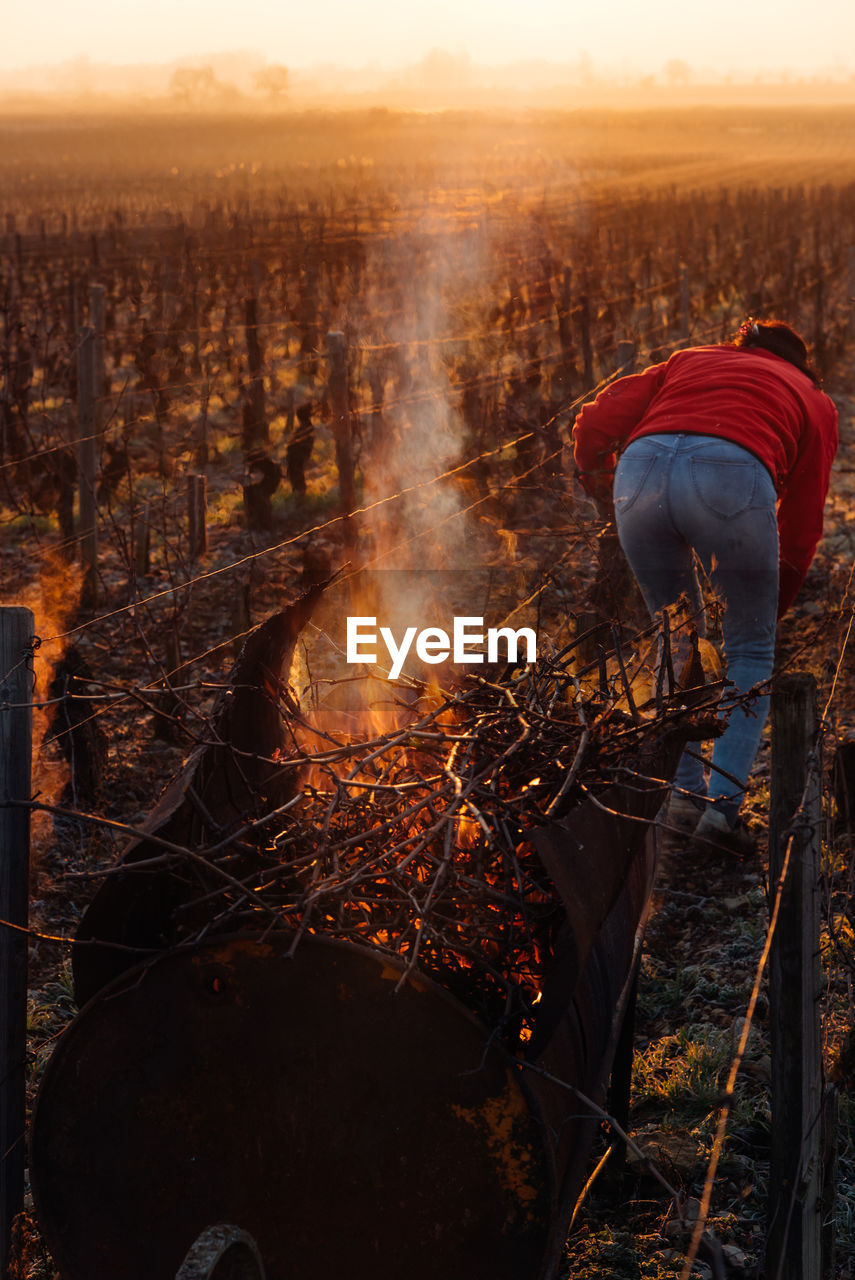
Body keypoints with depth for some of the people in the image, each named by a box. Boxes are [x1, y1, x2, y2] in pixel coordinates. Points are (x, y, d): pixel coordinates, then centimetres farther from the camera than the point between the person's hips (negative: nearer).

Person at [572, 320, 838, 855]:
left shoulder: (689, 360, 37)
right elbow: (802, 529, 27)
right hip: (732, 474, -2)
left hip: (640, 468, 3)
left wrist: (596, 481, 43)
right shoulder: (814, 399, 33)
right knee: (752, 649, 17)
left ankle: (684, 792, 18)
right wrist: (773, 610, 39)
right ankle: (723, 804, 4)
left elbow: (596, 421, 24)